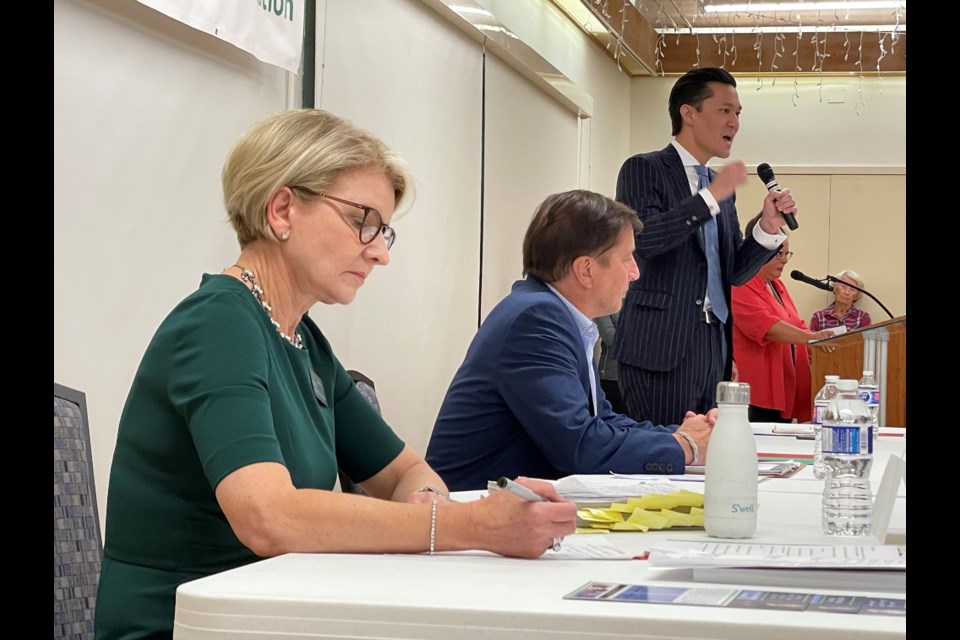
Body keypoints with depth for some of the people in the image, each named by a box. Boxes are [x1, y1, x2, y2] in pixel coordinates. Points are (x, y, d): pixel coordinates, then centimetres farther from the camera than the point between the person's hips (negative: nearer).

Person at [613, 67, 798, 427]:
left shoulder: (721, 187, 18)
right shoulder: (644, 169, -2)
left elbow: (734, 273, 17)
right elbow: (641, 239, -19)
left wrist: (768, 228, 0)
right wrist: (710, 197, -16)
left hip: (713, 346, 7)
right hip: (662, 347, -7)